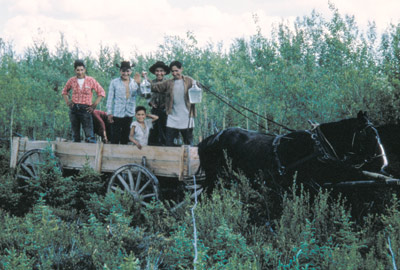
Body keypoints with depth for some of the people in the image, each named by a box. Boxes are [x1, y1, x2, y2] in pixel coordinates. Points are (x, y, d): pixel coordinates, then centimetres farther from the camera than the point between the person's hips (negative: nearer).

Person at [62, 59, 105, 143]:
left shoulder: (91, 81, -1)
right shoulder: (72, 81, 7)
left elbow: (101, 92, 4)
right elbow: (64, 91, 23)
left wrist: (94, 105, -2)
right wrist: (67, 102, 9)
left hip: (85, 109, -3)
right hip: (74, 108, 3)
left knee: (89, 136, -13)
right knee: (75, 135, 7)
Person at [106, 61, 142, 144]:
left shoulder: (134, 83, 7)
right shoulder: (114, 82, 2)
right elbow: (110, 98, 1)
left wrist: (139, 84, -22)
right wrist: (109, 113, -4)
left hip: (130, 114, 3)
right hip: (117, 114, -3)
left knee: (125, 137, 12)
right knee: (115, 138, -4)